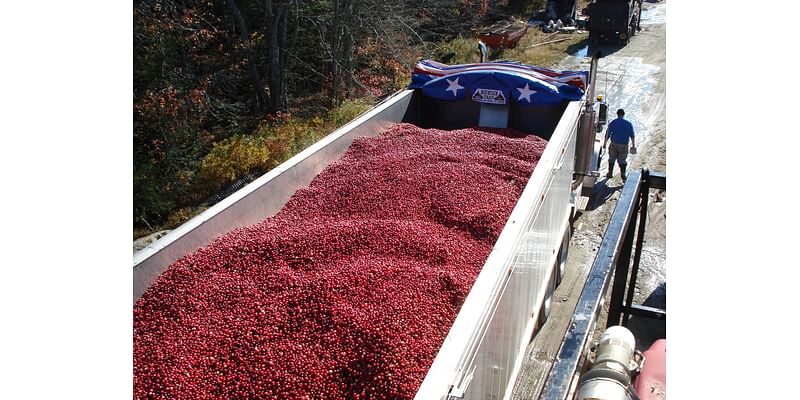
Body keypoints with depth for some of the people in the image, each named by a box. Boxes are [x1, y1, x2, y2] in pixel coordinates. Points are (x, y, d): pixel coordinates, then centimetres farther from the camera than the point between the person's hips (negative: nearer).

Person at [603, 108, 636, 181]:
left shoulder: (612, 123, -2)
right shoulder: (628, 123, 3)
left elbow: (607, 134, -1)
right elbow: (632, 136, 4)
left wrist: (604, 143, 9)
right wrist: (633, 145, 11)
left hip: (614, 144, 0)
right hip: (624, 145, 0)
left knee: (611, 159, 15)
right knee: (622, 160, 5)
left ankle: (610, 173, 23)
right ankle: (623, 176, -2)